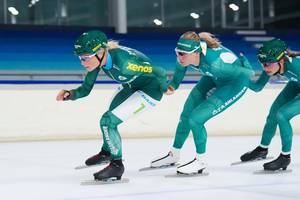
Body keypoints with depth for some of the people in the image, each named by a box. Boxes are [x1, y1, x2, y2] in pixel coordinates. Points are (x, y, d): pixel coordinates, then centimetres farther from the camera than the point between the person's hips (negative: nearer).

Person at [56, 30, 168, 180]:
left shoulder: (122, 62, -39)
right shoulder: (97, 59, -16)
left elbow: (160, 73, -29)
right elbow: (85, 89, -6)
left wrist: (165, 89, -10)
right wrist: (69, 94, -25)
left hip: (150, 89, -8)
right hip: (131, 85, 8)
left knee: (108, 120, -15)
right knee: (110, 117, 24)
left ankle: (117, 165, 3)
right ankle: (107, 152, 52)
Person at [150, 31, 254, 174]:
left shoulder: (214, 62, -42)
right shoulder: (185, 55, -23)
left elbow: (247, 72, -28)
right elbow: (180, 70, -1)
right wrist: (172, 86, -20)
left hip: (235, 83, -7)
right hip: (213, 78, 7)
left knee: (195, 118, -15)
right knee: (186, 114, 13)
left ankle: (200, 161, 8)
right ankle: (174, 155, 35)